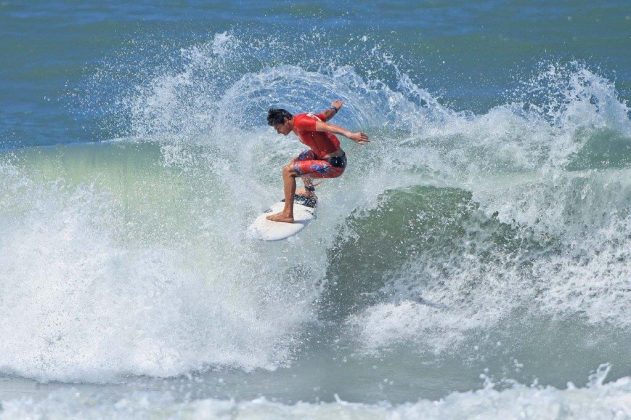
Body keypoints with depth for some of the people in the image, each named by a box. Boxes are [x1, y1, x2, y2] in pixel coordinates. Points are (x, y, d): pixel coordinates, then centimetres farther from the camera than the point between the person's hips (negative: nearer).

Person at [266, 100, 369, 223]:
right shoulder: (303, 117, 9)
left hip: (333, 166, -11)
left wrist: (349, 134, -46)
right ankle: (309, 191, 56)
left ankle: (287, 214, -17)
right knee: (299, 159, 35)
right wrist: (335, 108, 50)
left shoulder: (299, 123, -19)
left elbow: (326, 127, -31)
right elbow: (327, 114, 25)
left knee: (288, 171, -17)